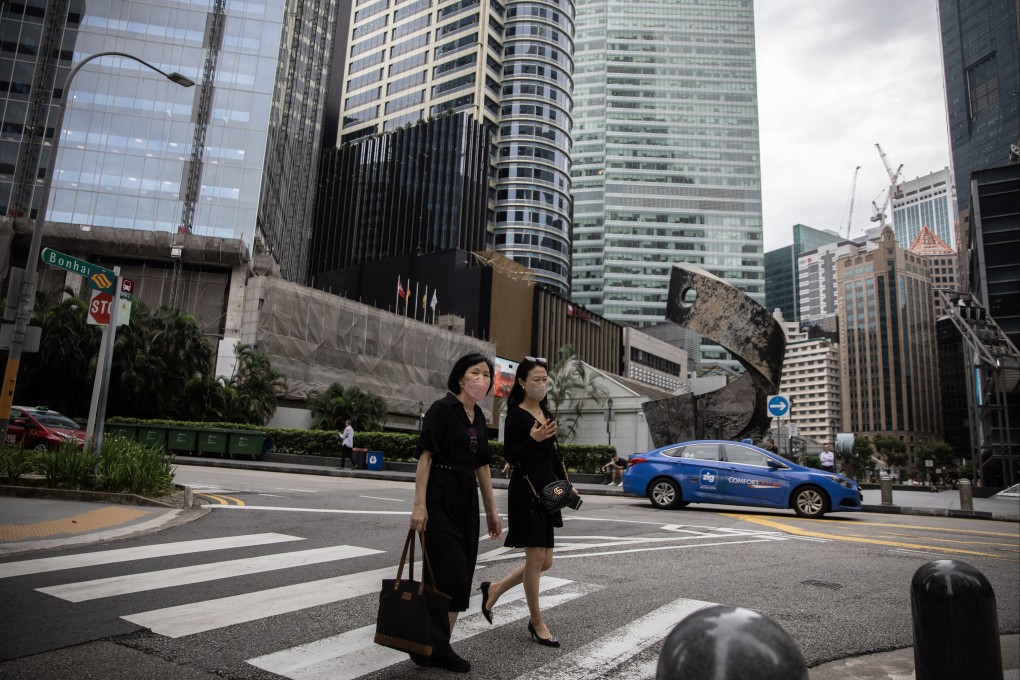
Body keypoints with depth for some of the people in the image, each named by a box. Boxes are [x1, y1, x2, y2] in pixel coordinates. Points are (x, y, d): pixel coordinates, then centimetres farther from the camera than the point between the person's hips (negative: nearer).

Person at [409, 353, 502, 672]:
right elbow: (425, 456, -14)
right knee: (450, 576, -7)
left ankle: (438, 645, 20)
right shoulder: (442, 409, -9)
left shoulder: (478, 417, 12)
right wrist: (419, 504, -21)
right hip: (440, 499, -8)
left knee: (461, 578, 9)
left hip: (466, 500, 8)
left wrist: (491, 510, 17)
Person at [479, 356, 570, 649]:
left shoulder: (545, 412, 13)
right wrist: (533, 439, -27)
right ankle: (537, 622, 16)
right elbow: (509, 455, -13)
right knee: (536, 558, -1)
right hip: (525, 489, -8)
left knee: (544, 561, 11)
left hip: (546, 488, 8)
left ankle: (494, 589, 28)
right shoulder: (517, 415, -9)